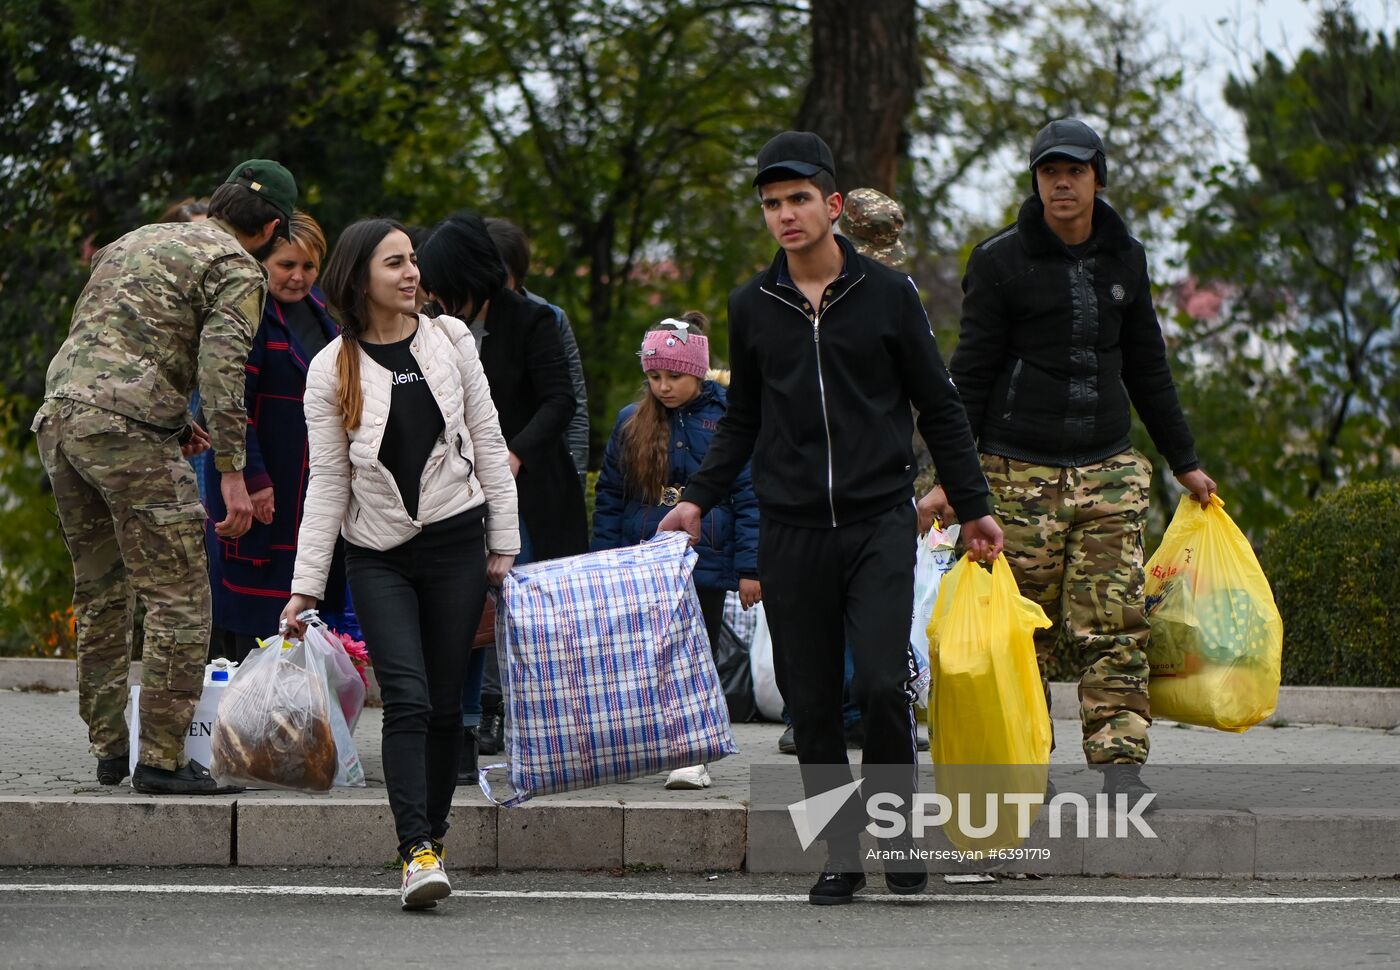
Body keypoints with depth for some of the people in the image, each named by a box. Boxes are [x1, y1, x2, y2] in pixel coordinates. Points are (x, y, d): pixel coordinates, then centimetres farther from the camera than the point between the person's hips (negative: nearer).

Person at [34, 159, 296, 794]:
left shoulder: (134, 240, 26)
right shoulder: (238, 270, 1)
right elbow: (222, 365, -14)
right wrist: (231, 472, -16)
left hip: (58, 413, 8)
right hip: (126, 428, -8)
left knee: (99, 598, 17)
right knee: (179, 600, -3)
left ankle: (109, 752, 20)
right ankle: (161, 760, -6)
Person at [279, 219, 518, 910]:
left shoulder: (449, 340, 3)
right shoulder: (331, 370, -2)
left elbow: (487, 443, 7)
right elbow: (327, 482, -1)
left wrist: (504, 543, 4)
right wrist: (305, 586, -5)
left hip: (455, 541, 2)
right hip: (378, 554, -2)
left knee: (445, 701, 3)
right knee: (407, 699, -14)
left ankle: (432, 834, 18)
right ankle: (418, 854, -22)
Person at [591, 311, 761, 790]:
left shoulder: (726, 419, -2)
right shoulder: (632, 422, 8)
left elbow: (748, 498, -2)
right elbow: (609, 497, 14)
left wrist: (749, 569, -7)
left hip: (705, 566, -3)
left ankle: (694, 755, 4)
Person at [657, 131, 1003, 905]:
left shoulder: (887, 295, 2)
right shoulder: (752, 307, 9)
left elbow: (938, 409, 8)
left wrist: (973, 508, 5)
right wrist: (698, 499, 8)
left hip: (879, 523, -3)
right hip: (790, 532, 3)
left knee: (883, 682, -15)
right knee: (811, 703, 1)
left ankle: (898, 829, 3)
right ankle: (843, 851, 10)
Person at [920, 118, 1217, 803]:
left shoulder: (1124, 259, 12)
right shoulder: (1000, 262, -1)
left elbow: (1148, 369, 22)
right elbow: (971, 375, -1)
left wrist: (1184, 461, 24)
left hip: (1109, 467, 3)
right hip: (1020, 470, -3)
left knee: (1116, 623, -7)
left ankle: (1121, 763, -8)